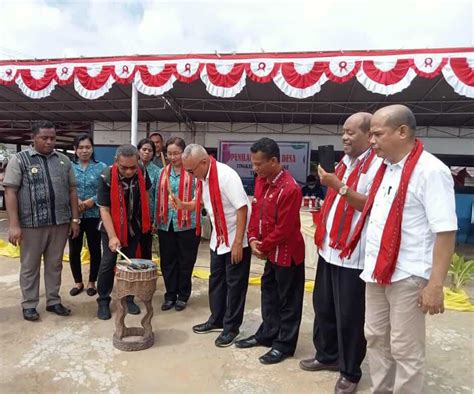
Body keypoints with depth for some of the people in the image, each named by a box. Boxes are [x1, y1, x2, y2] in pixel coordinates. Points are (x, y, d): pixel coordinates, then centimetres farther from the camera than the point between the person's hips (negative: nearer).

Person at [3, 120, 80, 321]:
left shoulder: (64, 160, 9)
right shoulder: (19, 159, -1)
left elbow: (72, 190, 10)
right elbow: (10, 192, -6)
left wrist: (75, 219, 5)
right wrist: (14, 225, -13)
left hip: (60, 223, 3)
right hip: (31, 224, -3)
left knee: (55, 264, 12)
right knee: (30, 266, 10)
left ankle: (53, 301, 25)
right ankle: (29, 305, 24)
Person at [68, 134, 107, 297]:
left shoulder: (101, 167, 1)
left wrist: (93, 200, -17)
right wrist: (75, 201, -15)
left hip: (94, 215, -1)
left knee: (95, 249, 7)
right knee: (74, 250, 10)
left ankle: (92, 282, 24)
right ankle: (78, 282, 28)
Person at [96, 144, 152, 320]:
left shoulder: (142, 172, -14)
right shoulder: (106, 177, -25)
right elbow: (104, 209, -22)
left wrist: (146, 219, 7)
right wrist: (112, 236, -28)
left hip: (134, 226, 3)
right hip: (112, 226, -3)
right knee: (108, 263, 0)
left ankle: (128, 298, 24)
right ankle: (103, 301, 17)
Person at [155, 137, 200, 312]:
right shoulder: (163, 172, 9)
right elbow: (158, 198, 12)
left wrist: (183, 204, -23)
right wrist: (156, 220, 11)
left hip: (187, 224, -4)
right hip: (166, 224, 5)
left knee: (185, 262, 9)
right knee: (167, 262, 12)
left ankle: (182, 296, 25)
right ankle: (170, 295, 28)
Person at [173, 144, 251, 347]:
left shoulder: (226, 176, -25)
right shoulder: (203, 177, -1)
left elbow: (242, 208, -25)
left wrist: (238, 243, -24)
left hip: (236, 239, -8)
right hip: (218, 237, 8)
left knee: (234, 284, 5)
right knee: (216, 280, 17)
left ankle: (231, 327, 20)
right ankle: (217, 319, 35)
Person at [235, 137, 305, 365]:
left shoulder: (290, 189, -25)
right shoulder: (260, 181, 2)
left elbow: (283, 229, -23)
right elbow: (256, 211, 8)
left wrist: (262, 246, -11)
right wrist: (253, 239, -5)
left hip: (287, 253, -9)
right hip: (270, 252, 9)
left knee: (288, 300, 9)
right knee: (269, 293, 21)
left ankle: (284, 345, 25)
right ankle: (267, 334, 39)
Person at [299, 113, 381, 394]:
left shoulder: (378, 164, -13)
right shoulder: (345, 162, 14)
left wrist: (339, 186, -24)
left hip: (353, 255, -8)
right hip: (329, 249, 9)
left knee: (349, 316, 6)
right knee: (323, 306, 19)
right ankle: (327, 356, 39)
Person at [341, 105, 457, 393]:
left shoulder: (430, 170, -16)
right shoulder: (385, 168, 9)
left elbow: (445, 231, -19)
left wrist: (435, 285, -20)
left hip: (408, 276, -8)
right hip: (376, 271, 8)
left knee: (405, 349, 9)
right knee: (376, 339, 19)